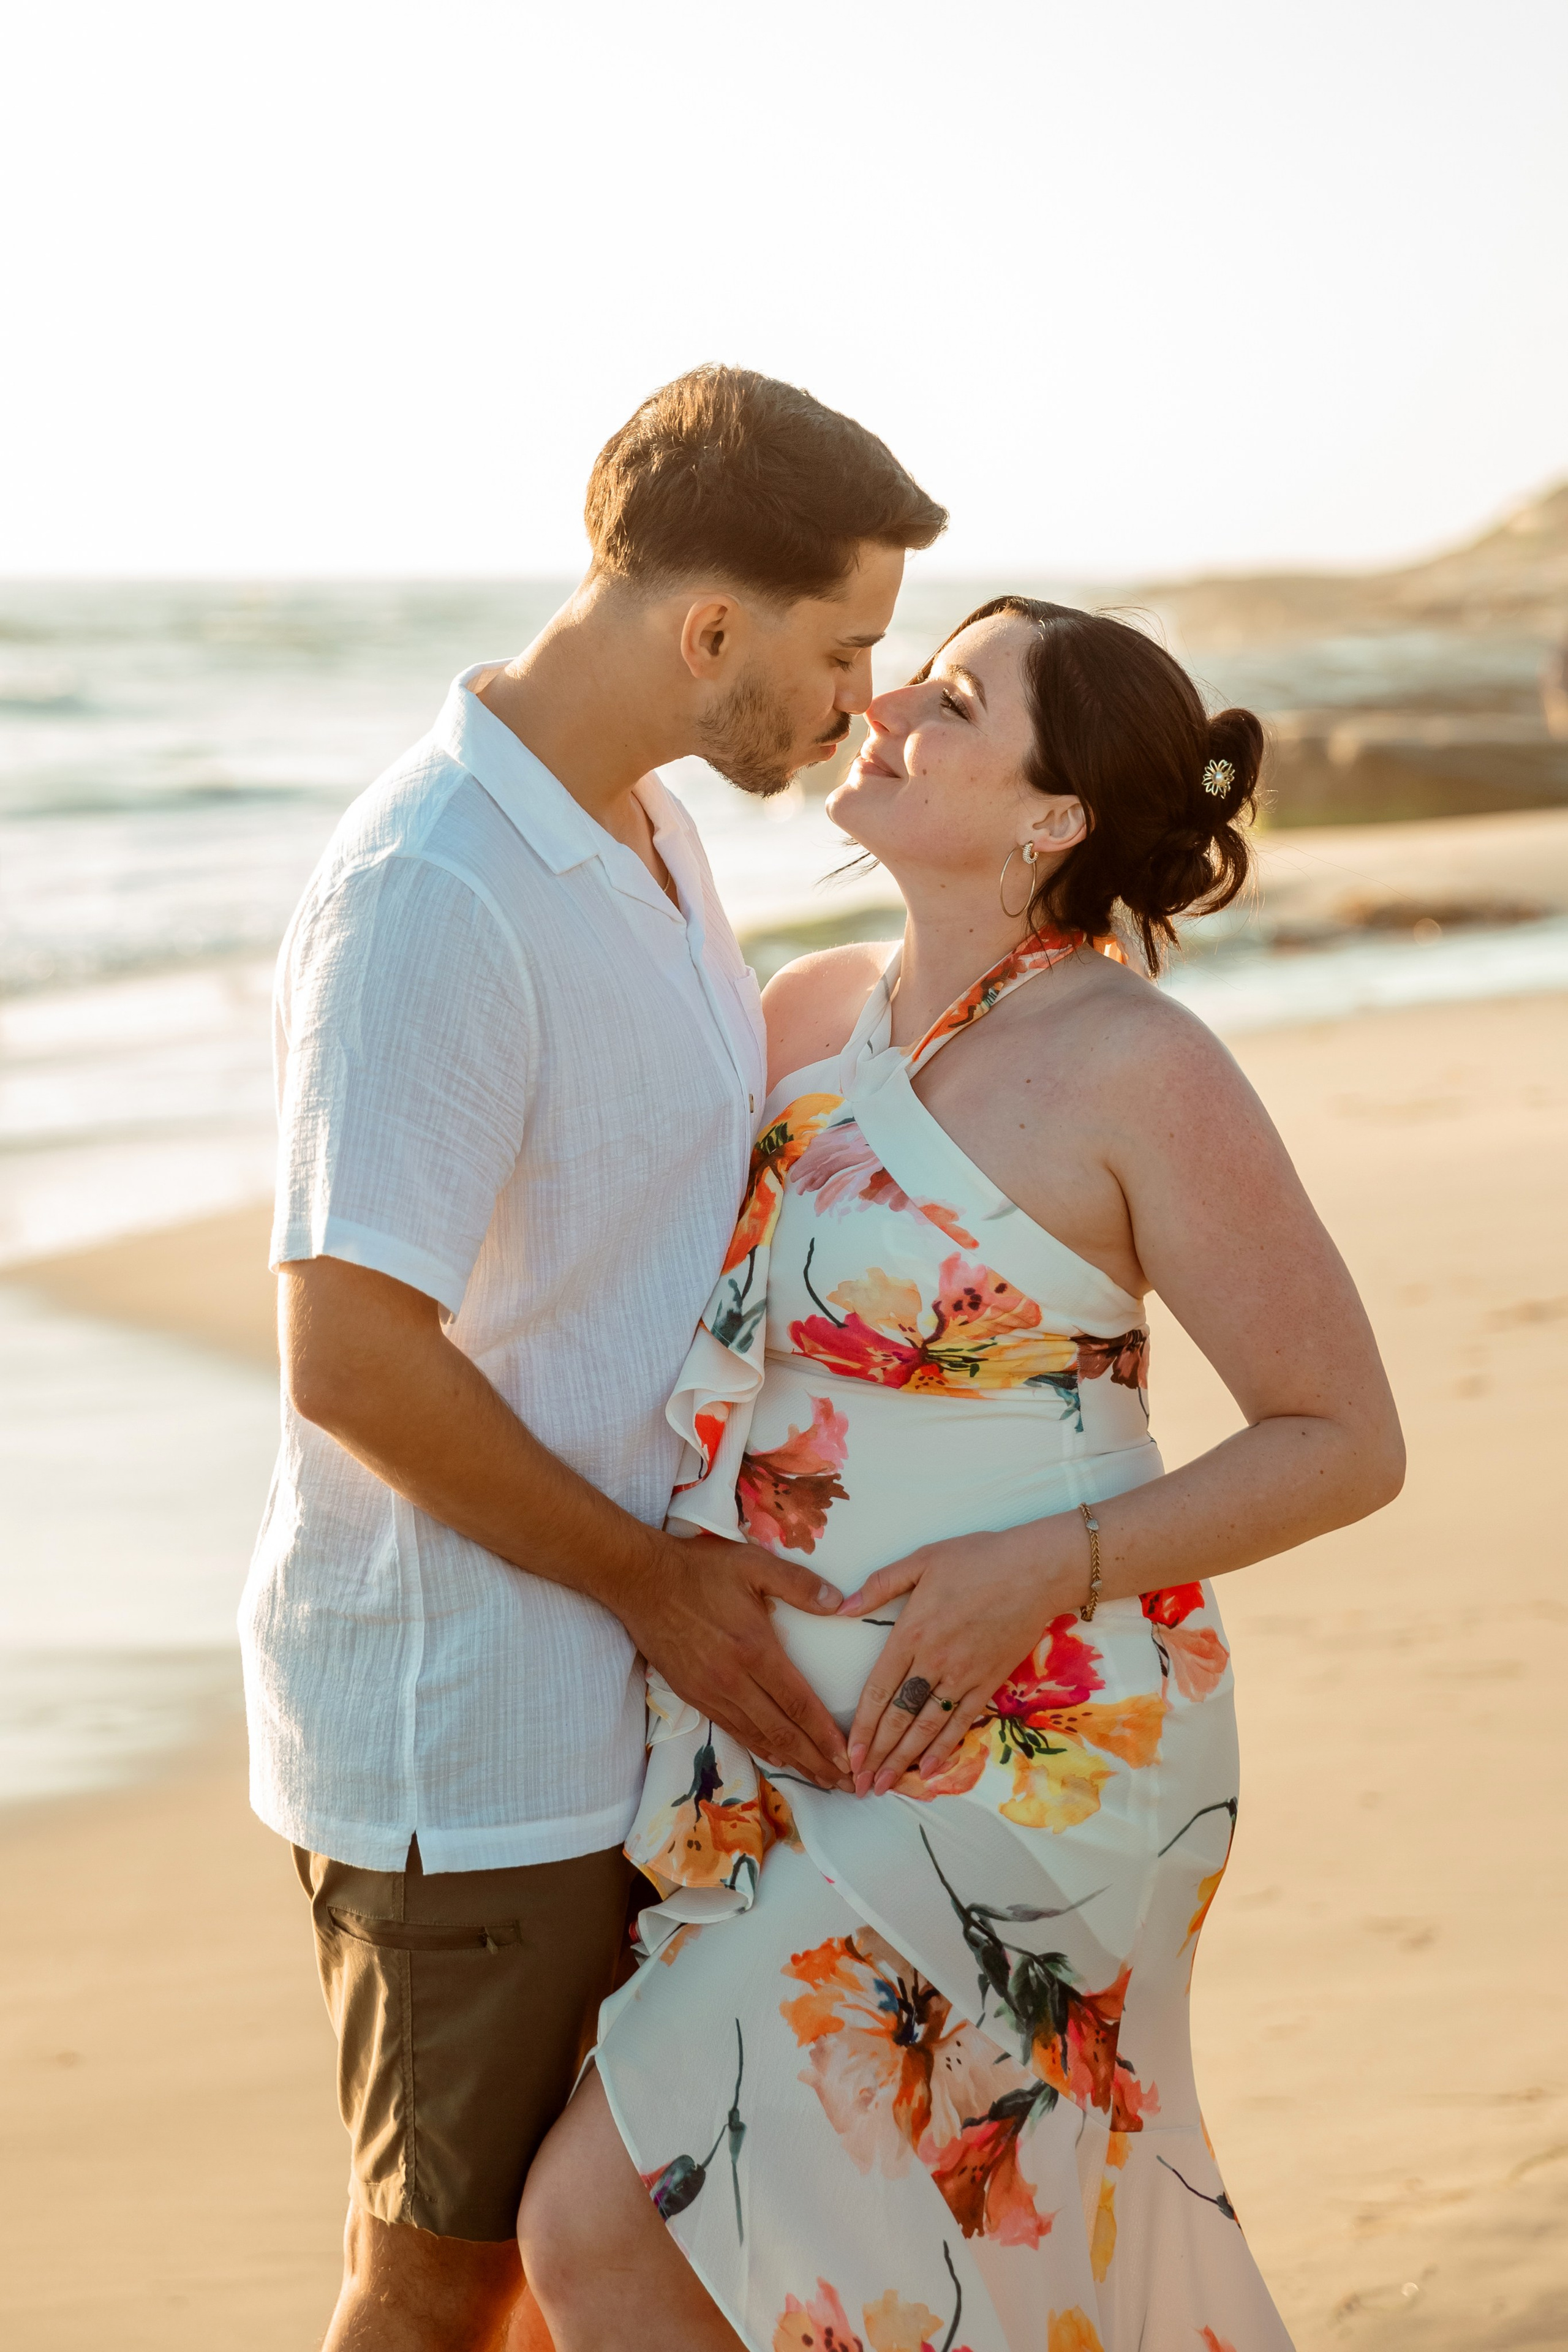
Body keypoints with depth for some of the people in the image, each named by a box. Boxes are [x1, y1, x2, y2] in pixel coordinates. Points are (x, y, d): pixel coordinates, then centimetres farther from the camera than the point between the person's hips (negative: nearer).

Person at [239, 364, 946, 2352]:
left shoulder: (643, 834, 7)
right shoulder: (430, 899, -24)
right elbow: (351, 1361, -27)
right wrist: (653, 1580, -17)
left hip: (622, 1685, 9)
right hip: (465, 1731, -9)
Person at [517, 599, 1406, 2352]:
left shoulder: (1141, 1068, -15)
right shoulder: (814, 1015, 6)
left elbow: (1347, 1442, -10)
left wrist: (1049, 1569, -21)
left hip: (1015, 1763, -8)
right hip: (794, 1762, 8)